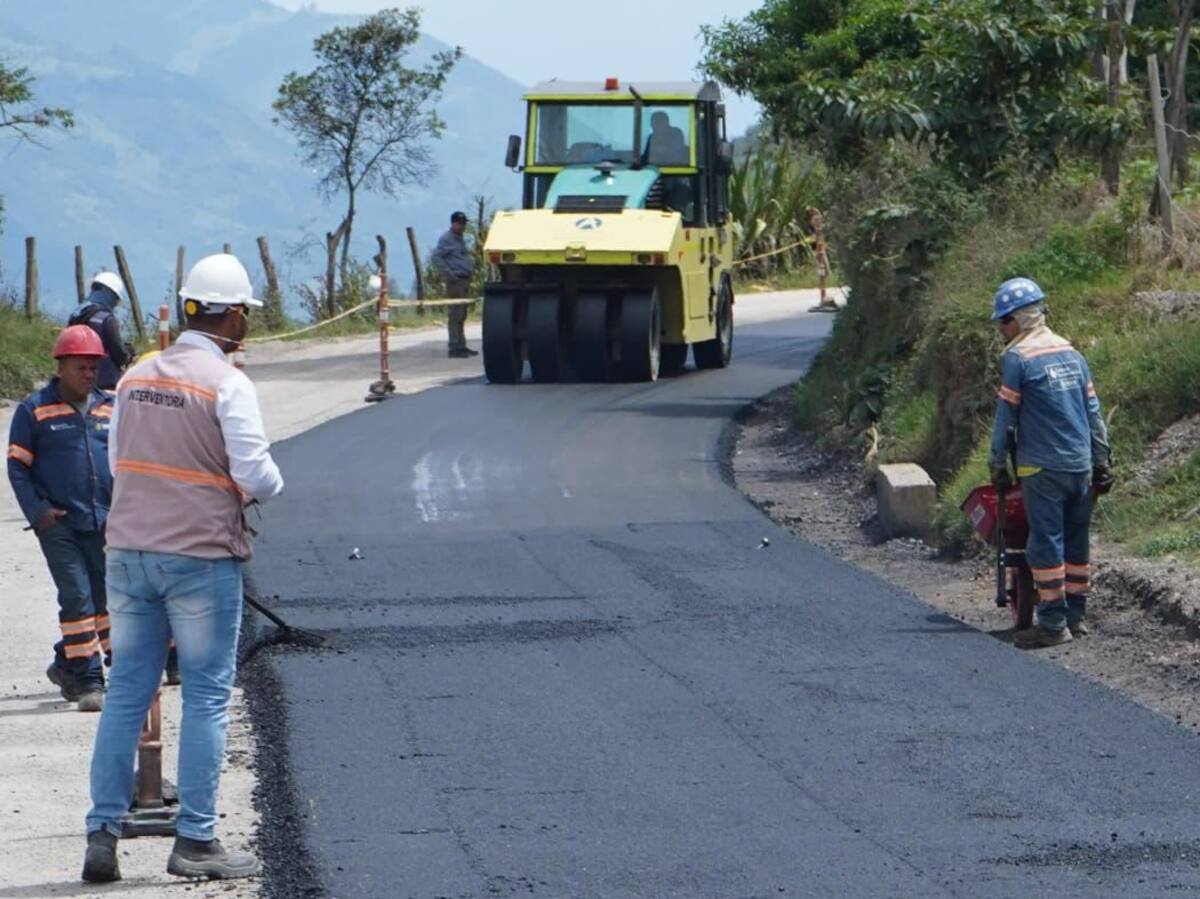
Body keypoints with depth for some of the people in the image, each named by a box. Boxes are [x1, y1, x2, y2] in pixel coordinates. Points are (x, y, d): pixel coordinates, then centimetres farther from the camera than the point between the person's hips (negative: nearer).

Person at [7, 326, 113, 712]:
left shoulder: (109, 408, 10)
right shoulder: (34, 410, -2)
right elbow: (18, 466, 0)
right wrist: (38, 511, -10)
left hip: (103, 522, 5)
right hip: (59, 523, -5)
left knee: (105, 598, 9)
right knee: (77, 597, -9)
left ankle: (67, 663, 27)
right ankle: (87, 680, -4)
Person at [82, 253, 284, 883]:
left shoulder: (136, 377, 8)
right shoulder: (226, 383, -11)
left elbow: (117, 462, 15)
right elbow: (255, 475, -14)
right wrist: (271, 483, 7)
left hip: (129, 552, 6)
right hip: (202, 556, -6)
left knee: (125, 691, 9)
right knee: (206, 697, 2)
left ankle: (103, 832, 7)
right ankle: (195, 841, 2)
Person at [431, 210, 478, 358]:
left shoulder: (461, 240, 21)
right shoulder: (446, 239, -7)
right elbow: (437, 256, -17)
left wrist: (471, 264, 16)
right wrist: (447, 273, -21)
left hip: (465, 280, 10)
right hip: (455, 281, -10)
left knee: (462, 316, 14)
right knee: (455, 315, -10)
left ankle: (461, 346, 20)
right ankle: (454, 347, -12)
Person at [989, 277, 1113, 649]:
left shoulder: (1018, 357, -9)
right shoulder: (1070, 352, 12)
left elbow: (1005, 417, -5)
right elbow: (1093, 411, 14)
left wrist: (997, 465, 5)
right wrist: (1102, 461, 17)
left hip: (1043, 466, -7)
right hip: (1081, 465, 7)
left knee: (1046, 544, -4)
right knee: (1076, 541, 13)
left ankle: (1052, 624, -4)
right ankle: (1076, 615, 18)